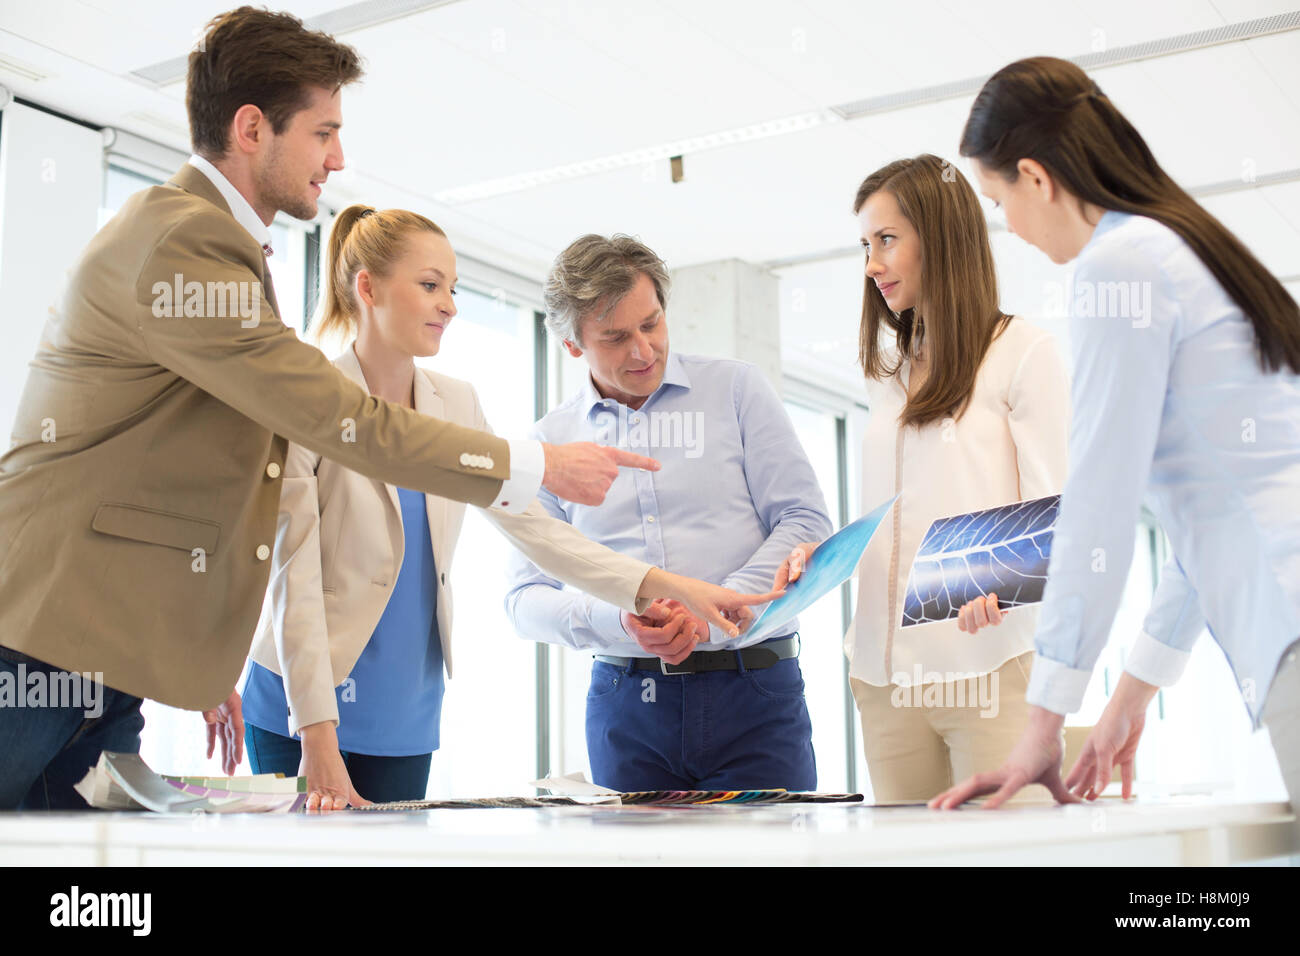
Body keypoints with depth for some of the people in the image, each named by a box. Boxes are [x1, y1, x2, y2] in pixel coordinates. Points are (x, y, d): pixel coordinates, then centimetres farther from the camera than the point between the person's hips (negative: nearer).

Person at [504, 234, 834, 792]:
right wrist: (617, 620, -14)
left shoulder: (735, 389, 5)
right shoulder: (551, 442, 8)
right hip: (624, 701, 2)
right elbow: (525, 599, 6)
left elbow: (806, 524, -1)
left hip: (751, 692, -1)